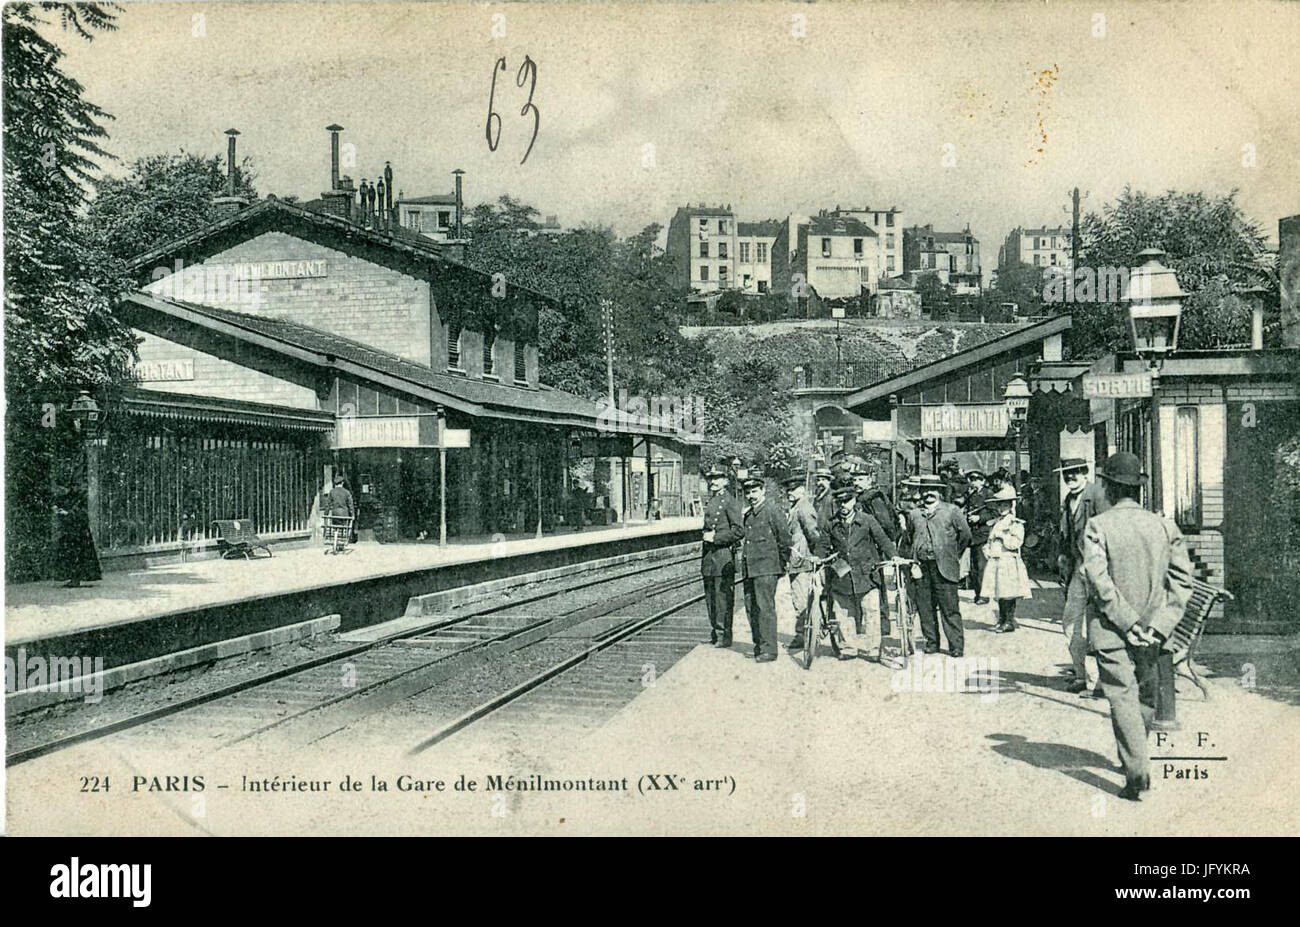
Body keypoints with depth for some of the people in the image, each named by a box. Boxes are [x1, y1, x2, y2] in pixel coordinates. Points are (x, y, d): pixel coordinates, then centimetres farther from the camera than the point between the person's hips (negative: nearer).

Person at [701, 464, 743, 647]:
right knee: (710, 596, 13)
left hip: (723, 555, -8)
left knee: (723, 596, -5)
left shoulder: (730, 501, -9)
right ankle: (714, 633, 22)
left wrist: (716, 538, -16)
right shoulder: (710, 501, 17)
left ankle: (724, 636, -1)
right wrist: (706, 537, 14)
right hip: (708, 555, 9)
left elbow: (738, 530, -15)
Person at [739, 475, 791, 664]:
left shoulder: (773, 512, -7)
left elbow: (785, 540, -7)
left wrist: (782, 565, -3)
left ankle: (769, 649, -4)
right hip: (749, 568, 8)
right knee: (751, 608, 10)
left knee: (765, 608, -8)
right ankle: (758, 645, 21)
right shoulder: (747, 515, 16)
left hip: (766, 569, -8)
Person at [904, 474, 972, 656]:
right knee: (925, 607, 5)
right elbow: (909, 536, 22)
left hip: (943, 567, -3)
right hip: (920, 566, 4)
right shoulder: (913, 514, 13)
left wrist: (954, 555, 9)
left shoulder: (951, 510, 3)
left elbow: (965, 533, 6)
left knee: (949, 609, -4)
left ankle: (956, 646, 1)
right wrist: (915, 556, 13)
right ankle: (931, 642, 17)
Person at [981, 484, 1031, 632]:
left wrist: (1002, 535, -13)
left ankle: (1010, 622, 1)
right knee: (999, 594, 9)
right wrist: (986, 549, 6)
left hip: (1009, 563, -6)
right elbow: (989, 541, 26)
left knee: (1008, 595, -7)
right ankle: (1001, 620, 18)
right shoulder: (994, 524, 16)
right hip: (994, 563, 6)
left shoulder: (1016, 524, -4)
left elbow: (1015, 543, -15)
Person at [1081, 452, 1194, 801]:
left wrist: (1127, 622, -13)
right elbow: (1182, 579, -3)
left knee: (1123, 698, -2)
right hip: (1151, 631, 5)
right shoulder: (1163, 525, 0)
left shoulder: (1097, 526, -11)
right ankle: (1133, 757, 37)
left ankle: (1138, 776, -7)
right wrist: (1159, 625, -5)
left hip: (1111, 629, -4)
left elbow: (1098, 581, -19)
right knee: (1146, 696, 20)